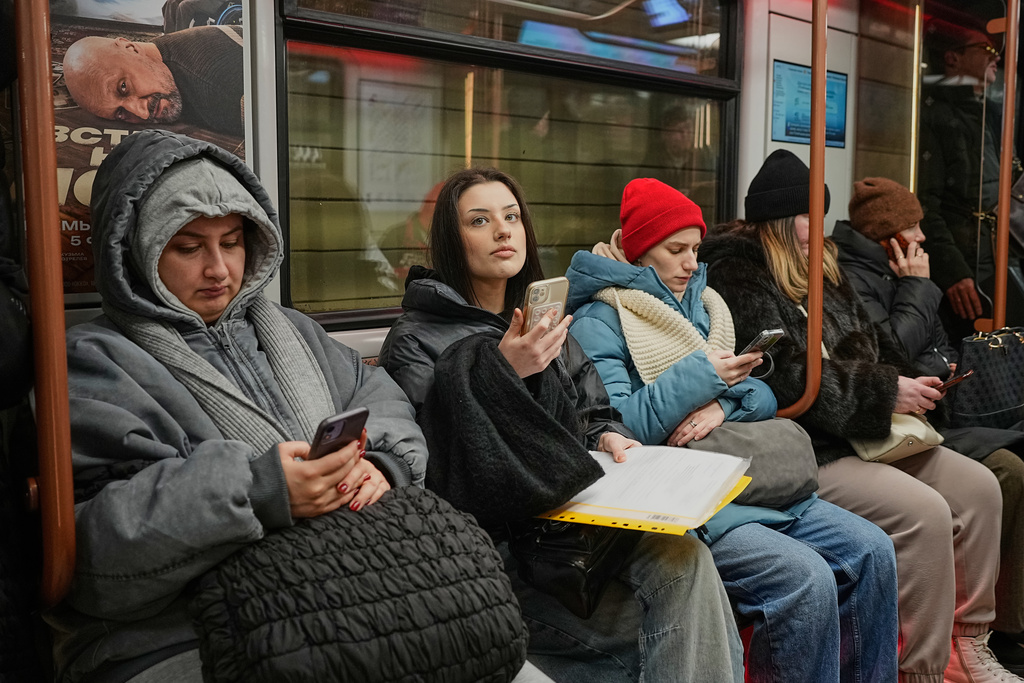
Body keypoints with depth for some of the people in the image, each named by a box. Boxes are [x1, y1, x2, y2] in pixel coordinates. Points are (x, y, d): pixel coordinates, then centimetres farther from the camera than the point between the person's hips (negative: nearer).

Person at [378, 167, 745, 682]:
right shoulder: (415, 342, -4)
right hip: (493, 538, -5)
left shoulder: (543, 322, 18)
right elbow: (435, 466, -13)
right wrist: (501, 373, -19)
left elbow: (593, 413, 22)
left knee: (685, 558, -24)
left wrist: (607, 436, -2)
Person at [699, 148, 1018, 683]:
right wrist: (884, 393, -17)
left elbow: (870, 346, 21)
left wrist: (910, 387, 2)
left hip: (863, 434, 9)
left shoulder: (820, 267, 17)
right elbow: (783, 373, -21)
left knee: (980, 487, 1)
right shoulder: (736, 273, -11)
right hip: (804, 449, -9)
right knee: (925, 512, -22)